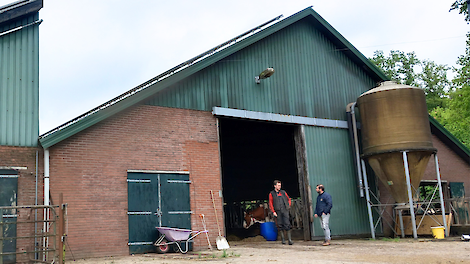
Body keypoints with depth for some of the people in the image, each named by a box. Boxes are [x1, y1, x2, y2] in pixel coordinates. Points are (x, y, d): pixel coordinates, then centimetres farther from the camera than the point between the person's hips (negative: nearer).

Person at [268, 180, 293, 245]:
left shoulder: (283, 192, 14)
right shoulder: (271, 194, 6)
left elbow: (288, 199, 26)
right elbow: (270, 204, 4)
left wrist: (289, 205, 12)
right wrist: (273, 212, -5)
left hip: (285, 210, 1)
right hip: (278, 211, -1)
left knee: (287, 224, -9)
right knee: (280, 225, 1)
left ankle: (290, 240, -9)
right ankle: (283, 239, 11)